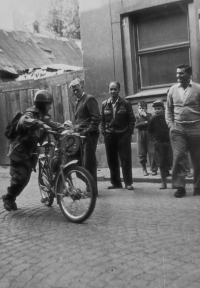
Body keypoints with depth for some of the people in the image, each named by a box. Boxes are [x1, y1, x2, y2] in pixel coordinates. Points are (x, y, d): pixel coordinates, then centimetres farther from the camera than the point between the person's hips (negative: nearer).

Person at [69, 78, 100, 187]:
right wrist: (76, 131, 10)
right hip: (80, 135, 8)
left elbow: (96, 119, -13)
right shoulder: (78, 101, 22)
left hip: (89, 135, -8)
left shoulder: (89, 99, -5)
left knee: (89, 162, -8)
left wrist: (87, 131, -18)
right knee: (85, 163, 9)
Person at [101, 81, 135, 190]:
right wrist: (103, 132, 1)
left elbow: (132, 119, 1)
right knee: (112, 161, 5)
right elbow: (102, 120, 11)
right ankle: (115, 182, 15)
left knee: (126, 160, -3)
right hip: (109, 135, 3)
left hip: (123, 135, -3)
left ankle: (128, 183, 4)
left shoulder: (126, 103, 1)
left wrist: (129, 132, -6)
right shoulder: (104, 104, 9)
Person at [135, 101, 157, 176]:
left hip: (149, 135, -1)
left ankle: (153, 169, 2)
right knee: (141, 154, 2)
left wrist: (146, 115, -15)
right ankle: (144, 170, 16)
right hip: (141, 136, 1)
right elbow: (136, 125, -8)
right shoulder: (137, 116, 7)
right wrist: (145, 122, -14)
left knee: (152, 152, -5)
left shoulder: (149, 115, 6)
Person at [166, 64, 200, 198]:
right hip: (177, 129, 2)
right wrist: (170, 124, 3)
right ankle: (180, 187, -1)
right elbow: (169, 109, 13)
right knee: (178, 157, -7)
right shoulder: (173, 90, 8)